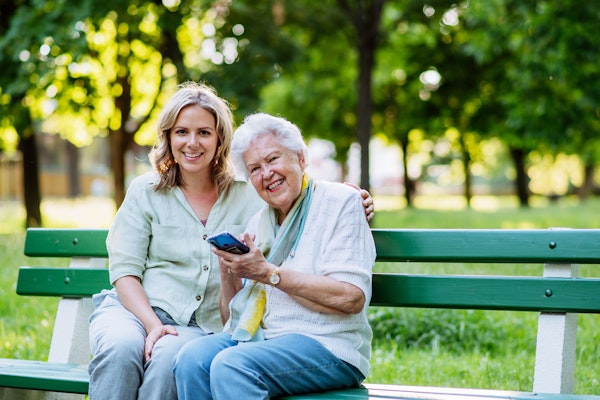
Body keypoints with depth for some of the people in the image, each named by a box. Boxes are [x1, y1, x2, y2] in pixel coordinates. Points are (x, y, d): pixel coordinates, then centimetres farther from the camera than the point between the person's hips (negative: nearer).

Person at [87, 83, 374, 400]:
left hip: (197, 326, 0)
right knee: (122, 349, -36)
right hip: (132, 308, 0)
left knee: (169, 357, -35)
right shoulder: (145, 192, 7)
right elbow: (125, 271, 2)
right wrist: (152, 325, -15)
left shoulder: (247, 196, 11)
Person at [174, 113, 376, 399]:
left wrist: (268, 273, -12)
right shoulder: (258, 223, 20)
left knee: (231, 366, -32)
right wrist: (228, 271, -2)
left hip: (325, 343, -6)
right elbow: (232, 317, 19)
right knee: (192, 358, -26)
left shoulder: (339, 202, 1)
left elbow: (351, 298, -13)